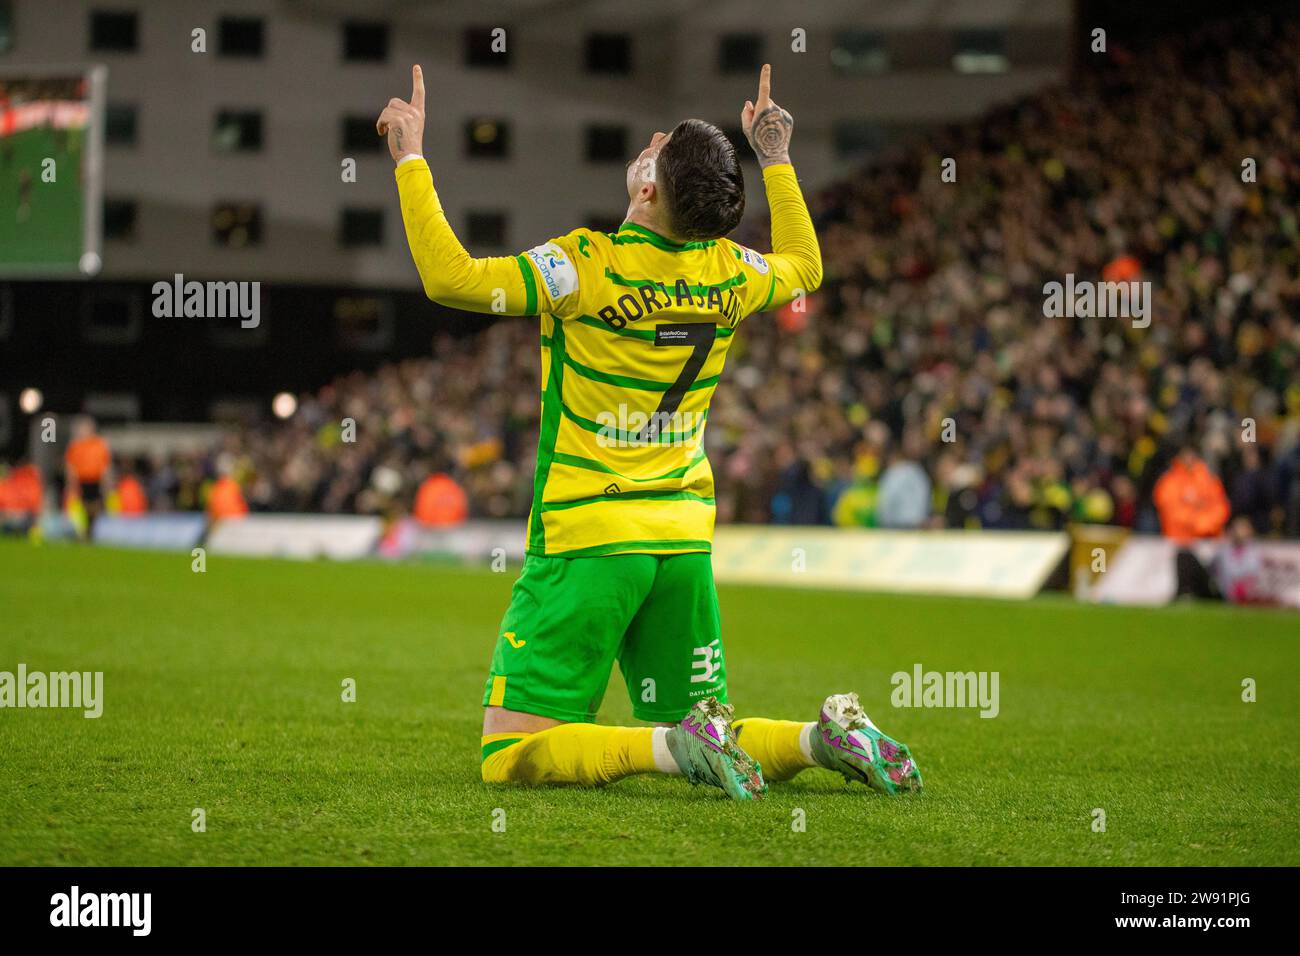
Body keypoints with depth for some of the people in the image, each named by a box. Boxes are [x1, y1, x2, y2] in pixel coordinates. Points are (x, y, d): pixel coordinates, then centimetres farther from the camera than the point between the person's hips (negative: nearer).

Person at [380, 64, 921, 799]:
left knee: (512, 756, -6)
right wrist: (776, 158, 31)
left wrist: (411, 157, -13)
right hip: (685, 538, 6)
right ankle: (822, 739, -8)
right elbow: (805, 266, 24)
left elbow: (450, 277, -20)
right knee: (706, 730, 16)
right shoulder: (728, 274, 1)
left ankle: (678, 748, -24)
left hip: (587, 538, -6)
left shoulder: (588, 268, -16)